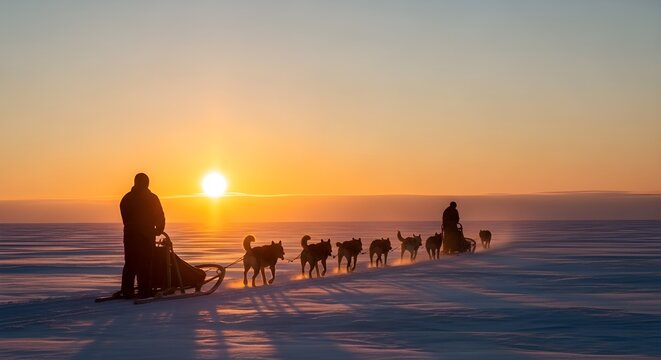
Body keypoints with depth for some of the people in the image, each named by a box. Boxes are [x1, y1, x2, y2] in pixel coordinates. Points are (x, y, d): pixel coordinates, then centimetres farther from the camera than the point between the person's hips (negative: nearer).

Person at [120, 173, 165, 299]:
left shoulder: (126, 198, 6)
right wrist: (158, 230, 10)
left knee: (130, 263, 10)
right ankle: (144, 291, -6)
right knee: (145, 264, -2)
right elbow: (160, 217, -5)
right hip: (147, 235, -4)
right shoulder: (151, 198, -6)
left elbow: (125, 217, 8)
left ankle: (127, 291, 9)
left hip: (130, 235, 4)